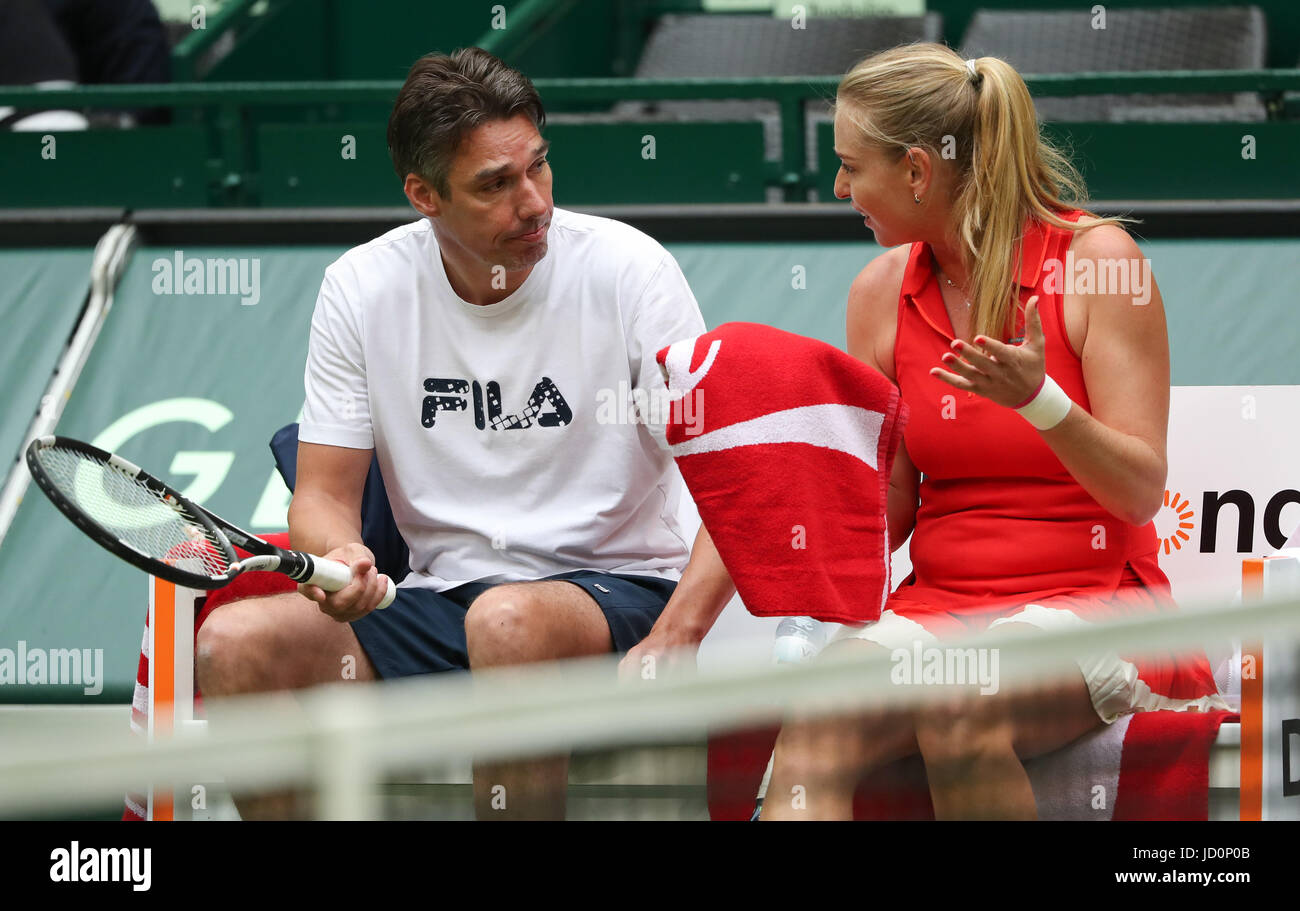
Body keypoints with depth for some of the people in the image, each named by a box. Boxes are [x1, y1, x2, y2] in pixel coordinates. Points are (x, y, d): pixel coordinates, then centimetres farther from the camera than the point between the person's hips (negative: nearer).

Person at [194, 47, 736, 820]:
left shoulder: (628, 270, -9)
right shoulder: (361, 287, 1)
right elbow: (324, 494, 4)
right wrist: (339, 557, -22)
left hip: (615, 586, -3)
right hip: (440, 599, 3)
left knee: (509, 620, -38)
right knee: (233, 642, -21)